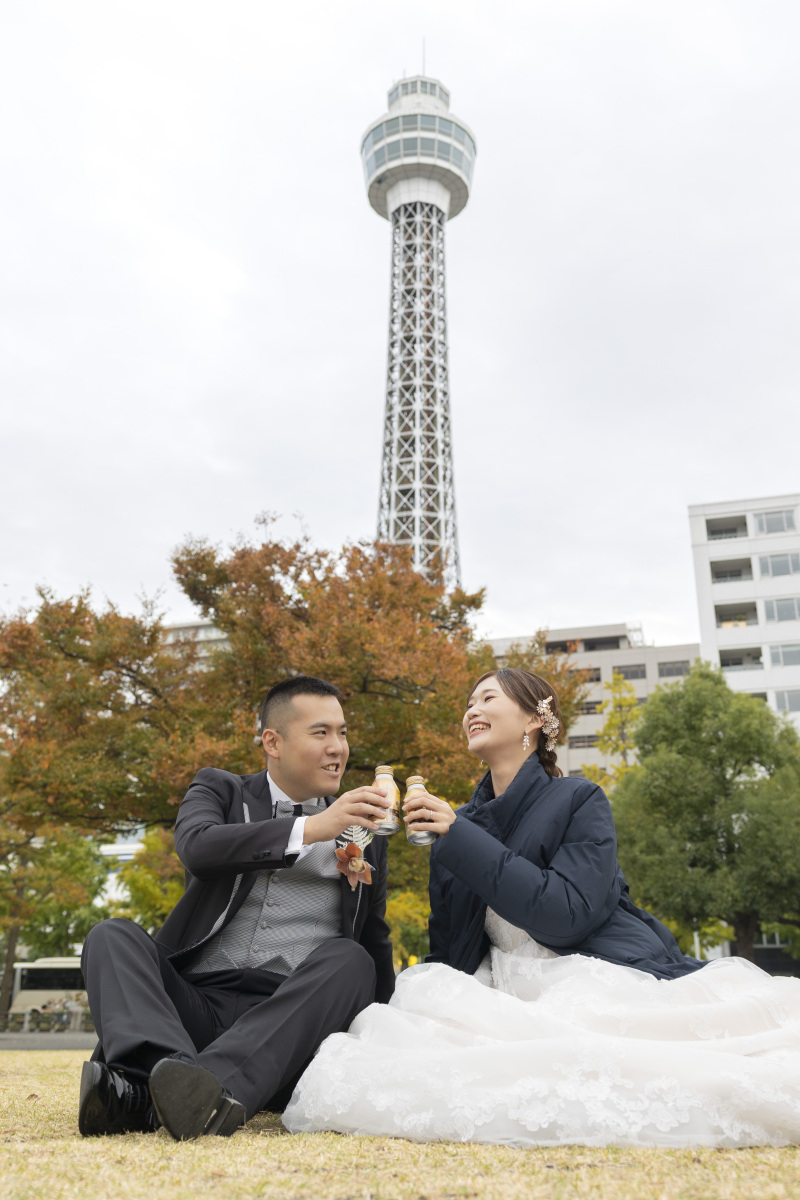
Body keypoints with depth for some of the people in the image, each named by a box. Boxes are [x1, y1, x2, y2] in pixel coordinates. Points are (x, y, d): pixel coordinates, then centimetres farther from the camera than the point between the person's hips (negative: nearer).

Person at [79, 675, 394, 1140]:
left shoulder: (363, 829, 18)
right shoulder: (220, 790, 12)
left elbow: (376, 942, 23)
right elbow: (197, 847, -12)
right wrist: (312, 828, -22)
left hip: (290, 1014, 1)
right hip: (197, 1003, 0)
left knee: (349, 958, -28)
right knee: (112, 936, -21)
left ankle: (222, 1085, -46)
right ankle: (160, 1069, -45)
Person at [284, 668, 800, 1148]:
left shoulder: (579, 800, -3)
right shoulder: (458, 825, 13)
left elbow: (566, 914, -17)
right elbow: (447, 949, 17)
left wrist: (459, 838, -17)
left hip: (595, 984, -4)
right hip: (511, 995, 4)